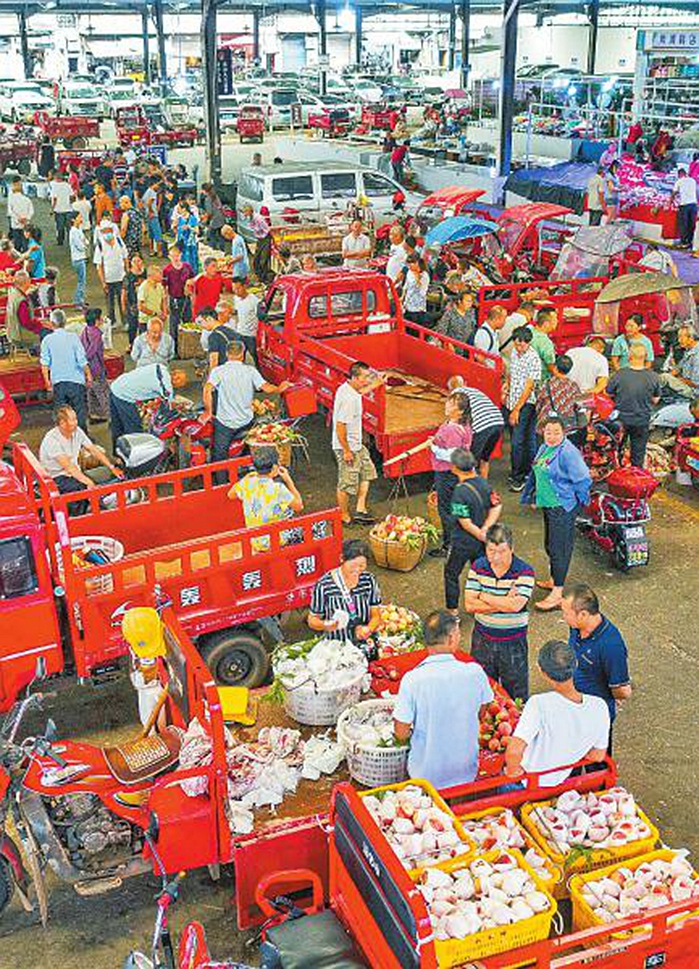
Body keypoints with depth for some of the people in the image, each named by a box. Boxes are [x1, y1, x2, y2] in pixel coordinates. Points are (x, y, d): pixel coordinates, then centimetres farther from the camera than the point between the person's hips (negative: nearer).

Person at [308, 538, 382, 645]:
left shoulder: (368, 580, -1)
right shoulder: (323, 586, -11)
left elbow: (375, 616, 9)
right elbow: (312, 620, 1)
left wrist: (368, 629, -12)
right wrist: (325, 625, -20)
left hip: (365, 643, 1)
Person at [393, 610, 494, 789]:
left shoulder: (413, 680, -24)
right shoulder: (475, 672, -17)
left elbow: (401, 734, -16)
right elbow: (480, 714, 2)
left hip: (427, 775, -2)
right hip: (467, 773, 2)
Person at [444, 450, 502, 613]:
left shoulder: (460, 492, -27)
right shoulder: (484, 483, -6)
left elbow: (465, 523, -24)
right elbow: (497, 507, -2)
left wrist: (481, 535, -10)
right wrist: (485, 529, -8)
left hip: (462, 542, -6)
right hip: (480, 543, 6)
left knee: (451, 574, 12)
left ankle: (453, 611, 18)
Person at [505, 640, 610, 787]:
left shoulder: (539, 704, -38)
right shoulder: (599, 707, -23)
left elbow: (513, 752, -46)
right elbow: (598, 756, -8)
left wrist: (513, 771, -24)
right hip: (560, 780, 5)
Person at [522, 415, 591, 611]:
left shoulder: (568, 453, -20)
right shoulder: (544, 449, 9)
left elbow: (583, 480, -21)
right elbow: (536, 474, 23)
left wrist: (575, 500, -10)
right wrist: (533, 496, 25)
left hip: (563, 507, -9)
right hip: (548, 505, 9)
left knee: (559, 548, -6)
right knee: (549, 544, 22)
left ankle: (557, 594, -3)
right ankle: (554, 580, 40)